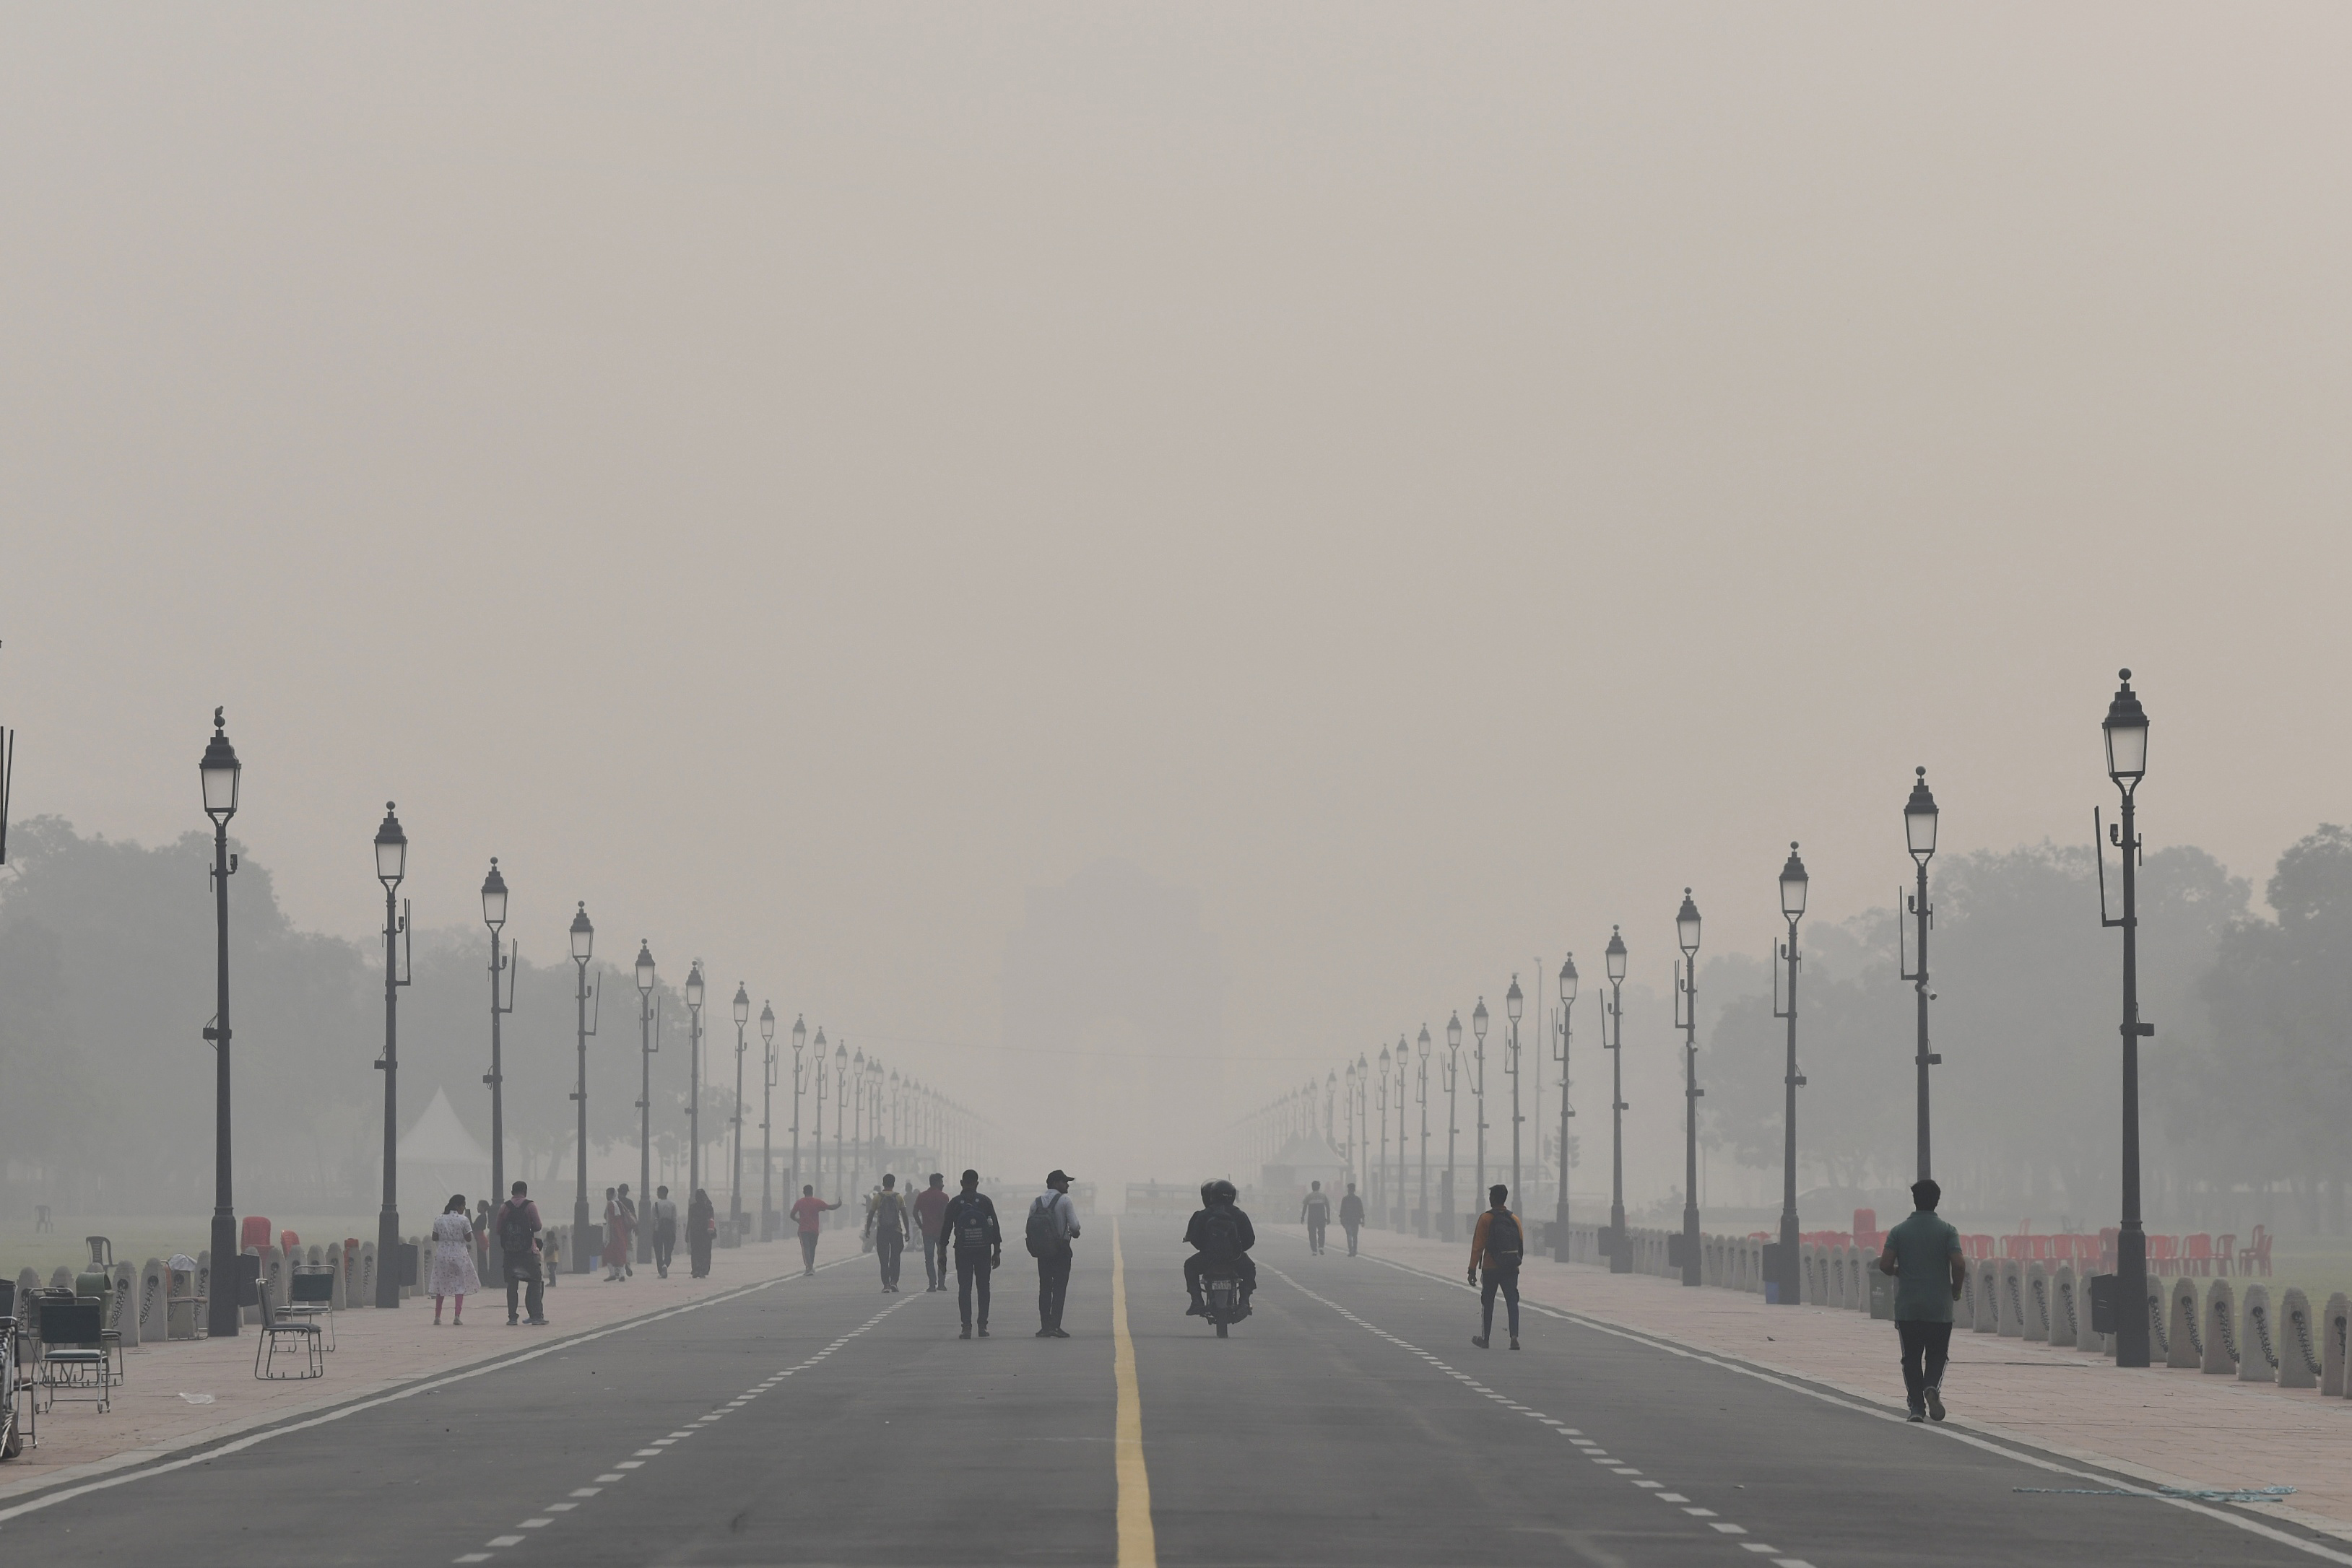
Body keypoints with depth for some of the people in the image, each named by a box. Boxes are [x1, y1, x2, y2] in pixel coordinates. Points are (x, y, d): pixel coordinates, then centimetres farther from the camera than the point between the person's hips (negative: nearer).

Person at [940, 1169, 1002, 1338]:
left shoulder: (954, 1203, 0)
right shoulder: (985, 1201, 1)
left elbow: (946, 1228, 1)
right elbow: (994, 1227, 1)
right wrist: (997, 1251, 6)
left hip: (962, 1250, -1)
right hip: (983, 1251, 1)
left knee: (964, 1289, 1)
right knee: (983, 1287, 10)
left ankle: (967, 1328, -7)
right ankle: (983, 1326, 8)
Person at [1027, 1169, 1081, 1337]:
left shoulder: (1036, 1203, 6)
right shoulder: (1064, 1201, -9)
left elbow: (1029, 1228, 7)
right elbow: (1074, 1226, -13)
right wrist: (1074, 1233, 9)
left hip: (1042, 1251, 5)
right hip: (1061, 1250, -5)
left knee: (1044, 1288, 9)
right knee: (1059, 1288, -3)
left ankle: (1044, 1327, 5)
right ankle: (1055, 1325, -11)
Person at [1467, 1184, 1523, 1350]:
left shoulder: (1486, 1219, -7)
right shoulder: (1514, 1219, 5)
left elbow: (1478, 1246, -10)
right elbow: (1521, 1245, 10)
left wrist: (1472, 1269, -8)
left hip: (1491, 1268, -3)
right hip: (1511, 1269, 3)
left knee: (1487, 1303, 11)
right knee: (1512, 1302, 1)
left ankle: (1485, 1338, 20)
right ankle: (1514, 1336, -17)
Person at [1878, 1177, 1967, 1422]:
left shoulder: (1899, 1231, 0)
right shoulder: (1947, 1230, -3)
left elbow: (1885, 1265, -6)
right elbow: (1959, 1264, -13)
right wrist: (1956, 1289, 6)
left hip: (1907, 1307, 1)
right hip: (1940, 1307, -1)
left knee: (1911, 1357, 8)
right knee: (1937, 1355, 9)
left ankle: (1916, 1406, -1)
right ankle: (1932, 1387, -19)